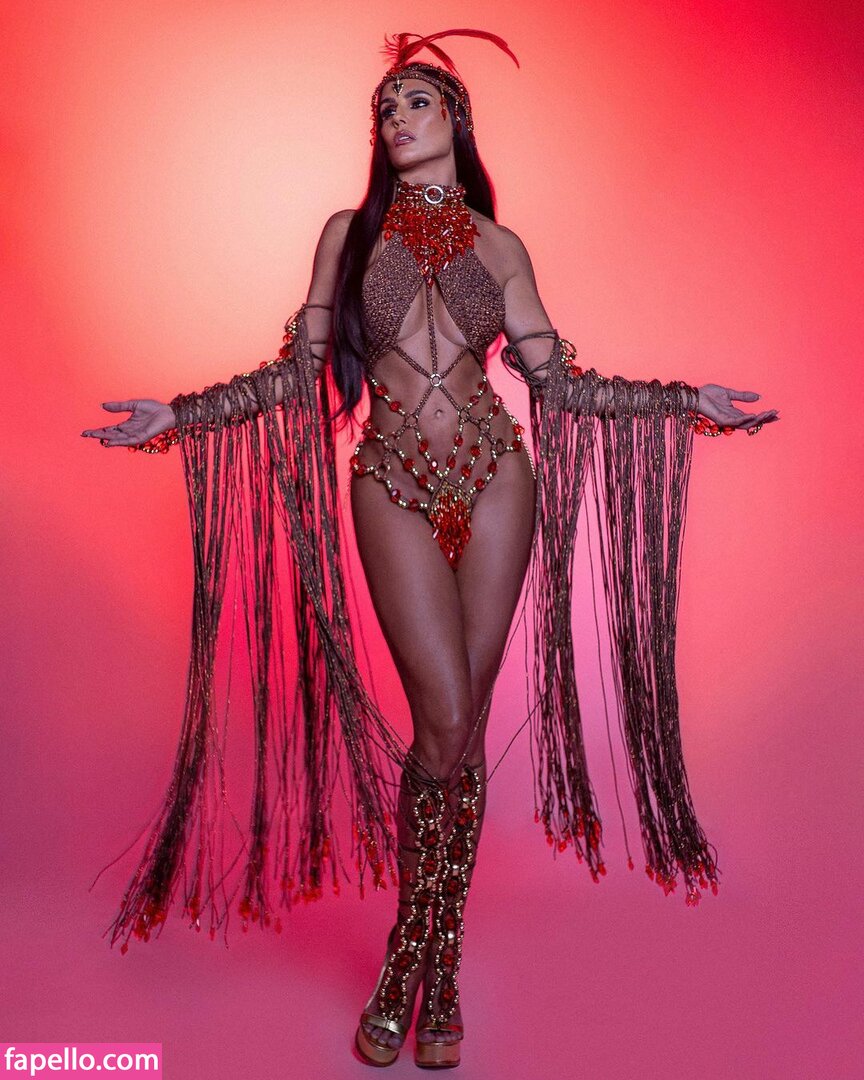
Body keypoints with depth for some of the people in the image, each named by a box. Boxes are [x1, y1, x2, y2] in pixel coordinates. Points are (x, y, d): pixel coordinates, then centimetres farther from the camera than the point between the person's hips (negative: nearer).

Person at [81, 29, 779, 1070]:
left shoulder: (499, 245, 13)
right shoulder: (350, 231, 12)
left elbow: (556, 380, 11)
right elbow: (301, 367, 6)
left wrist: (683, 400, 7)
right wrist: (180, 413, -3)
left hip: (493, 474, 1)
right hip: (393, 483, -1)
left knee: (462, 722, 1)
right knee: (446, 721, -9)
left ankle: (427, 969, 16)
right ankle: (420, 967, 11)